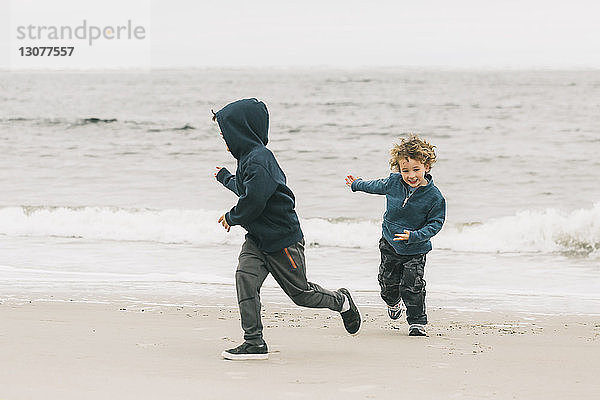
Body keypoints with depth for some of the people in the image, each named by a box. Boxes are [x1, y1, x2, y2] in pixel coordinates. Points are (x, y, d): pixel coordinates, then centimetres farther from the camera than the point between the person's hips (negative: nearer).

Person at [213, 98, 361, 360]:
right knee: (245, 278, -10)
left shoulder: (259, 159, -22)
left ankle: (341, 301, 32)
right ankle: (254, 343, -11)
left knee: (300, 293, 4)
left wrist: (231, 218, -9)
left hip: (283, 238, -9)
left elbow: (253, 200, -27)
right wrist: (225, 178, 47)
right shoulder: (249, 156, 10)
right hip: (257, 238, 9)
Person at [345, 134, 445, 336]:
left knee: (412, 286, -10)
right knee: (388, 282, 14)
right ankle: (394, 303, 48)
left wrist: (415, 236, -28)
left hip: (416, 249, -3)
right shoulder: (393, 182, -11)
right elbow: (377, 186, 11)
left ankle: (417, 322, 5)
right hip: (390, 245, 3)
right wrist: (358, 185, 29)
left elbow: (435, 223, -14)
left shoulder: (434, 196, -20)